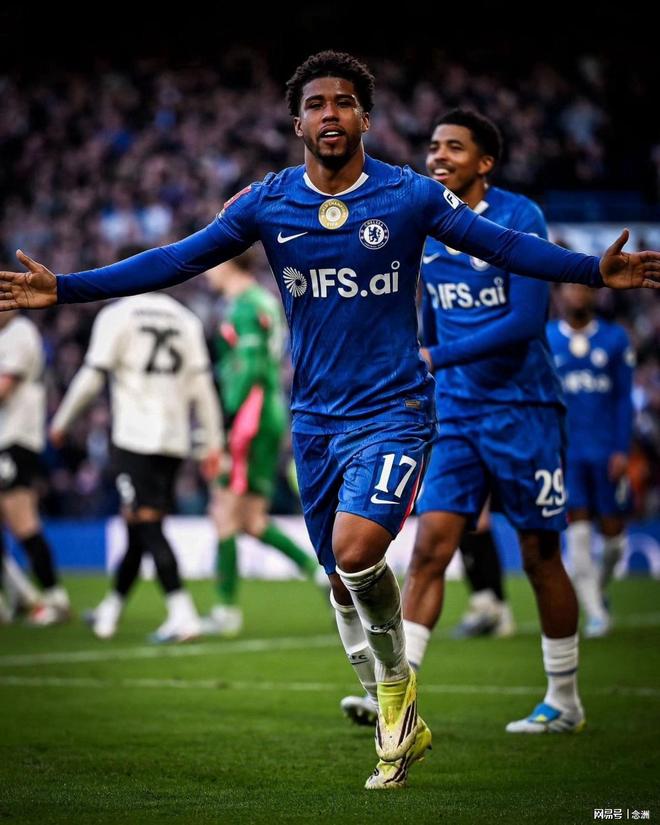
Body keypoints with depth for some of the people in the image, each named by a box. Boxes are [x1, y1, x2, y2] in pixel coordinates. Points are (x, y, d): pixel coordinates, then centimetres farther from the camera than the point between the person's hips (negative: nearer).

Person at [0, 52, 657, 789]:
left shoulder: (411, 195, -4)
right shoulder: (265, 203, 2)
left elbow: (503, 245, 1)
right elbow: (174, 261, 3)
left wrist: (596, 271, -10)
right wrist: (64, 288, -3)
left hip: (394, 410, -4)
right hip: (315, 418, 4)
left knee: (355, 549, -24)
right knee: (344, 581, 8)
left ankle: (397, 683, 2)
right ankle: (399, 728, 25)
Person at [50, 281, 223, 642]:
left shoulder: (117, 315, -5)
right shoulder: (185, 319, 11)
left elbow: (93, 376, -6)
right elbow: (201, 385, 8)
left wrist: (60, 422, 7)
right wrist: (212, 441, 11)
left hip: (134, 437, -6)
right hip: (174, 440, 6)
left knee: (147, 526, -8)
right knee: (138, 529, 13)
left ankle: (182, 614, -19)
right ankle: (110, 610, 23)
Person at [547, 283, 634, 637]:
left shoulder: (615, 339, 5)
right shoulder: (543, 341, 4)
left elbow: (623, 400, 4)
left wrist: (622, 449, -3)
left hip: (605, 448, 1)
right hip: (564, 449, -1)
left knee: (612, 529, 3)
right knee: (577, 528, -8)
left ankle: (599, 586, 32)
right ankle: (595, 612, -3)